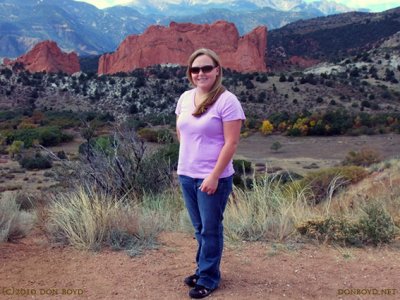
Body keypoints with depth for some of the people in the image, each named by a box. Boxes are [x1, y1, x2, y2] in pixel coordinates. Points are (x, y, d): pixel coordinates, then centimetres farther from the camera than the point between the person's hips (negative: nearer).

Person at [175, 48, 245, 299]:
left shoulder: (227, 100, -13)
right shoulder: (185, 98, 7)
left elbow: (231, 143, -16)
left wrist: (214, 176, -19)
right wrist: (190, 157, 11)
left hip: (213, 178, -6)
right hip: (186, 175, 6)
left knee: (211, 229, 7)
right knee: (200, 228, 18)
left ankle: (208, 278, 22)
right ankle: (203, 270, 35)